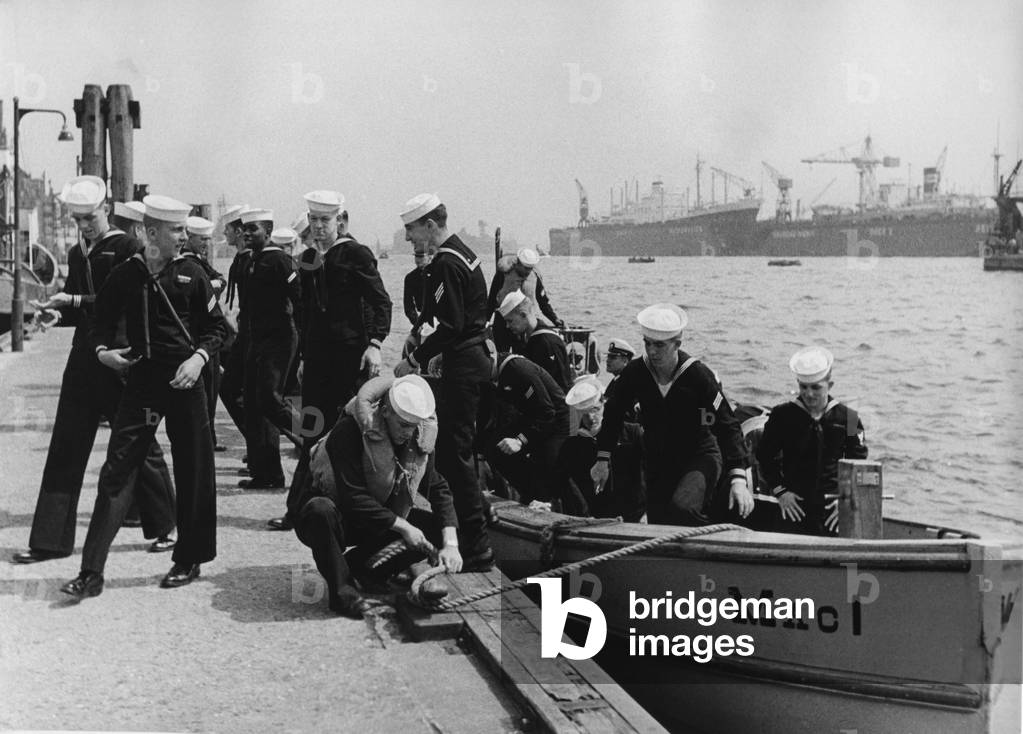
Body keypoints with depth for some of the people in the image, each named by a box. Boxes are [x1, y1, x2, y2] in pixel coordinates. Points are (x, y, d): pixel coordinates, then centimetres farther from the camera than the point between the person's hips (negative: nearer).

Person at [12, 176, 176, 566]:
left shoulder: (127, 248, -6)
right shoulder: (77, 254, 14)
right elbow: (81, 313, 18)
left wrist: (73, 302, -20)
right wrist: (57, 314, -3)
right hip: (84, 359, 6)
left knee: (139, 445, 5)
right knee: (65, 448, 3)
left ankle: (163, 528, 20)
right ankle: (51, 539, 7)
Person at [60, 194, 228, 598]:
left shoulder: (191, 273, 1)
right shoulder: (124, 275, 3)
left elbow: (218, 326, 6)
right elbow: (103, 322, 12)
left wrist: (199, 356, -10)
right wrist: (103, 350, -7)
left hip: (185, 380, 0)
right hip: (141, 382, 0)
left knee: (193, 473, 5)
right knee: (116, 470, -5)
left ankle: (188, 560, 21)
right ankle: (91, 572, -3)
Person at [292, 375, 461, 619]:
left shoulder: (417, 439, -8)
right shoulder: (350, 431, -27)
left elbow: (439, 489, -7)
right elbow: (353, 496, -30)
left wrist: (451, 544, -20)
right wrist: (402, 526, -29)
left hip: (376, 522, 6)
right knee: (321, 510, -40)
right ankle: (340, 589, -22)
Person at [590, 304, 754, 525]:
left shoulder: (699, 375, -20)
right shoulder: (635, 372, -10)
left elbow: (727, 426, -19)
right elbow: (613, 413, 7)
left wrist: (738, 478, -29)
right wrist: (603, 460, 7)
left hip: (700, 457, -5)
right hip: (657, 463, 5)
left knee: (682, 509, -33)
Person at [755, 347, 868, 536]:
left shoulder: (848, 419, 2)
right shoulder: (782, 415, 0)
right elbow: (765, 457, 8)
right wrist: (779, 491, -2)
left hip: (832, 507, 1)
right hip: (792, 506, 0)